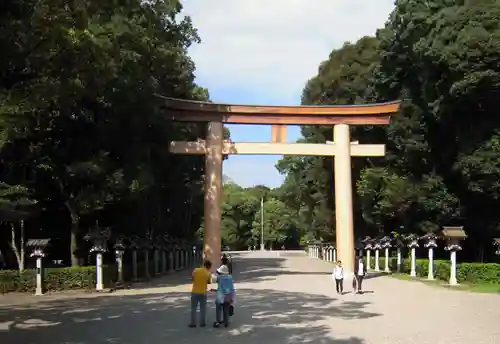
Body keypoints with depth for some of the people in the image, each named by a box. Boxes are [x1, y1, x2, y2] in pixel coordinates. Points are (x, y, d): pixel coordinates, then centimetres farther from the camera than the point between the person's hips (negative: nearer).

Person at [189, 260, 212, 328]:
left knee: (193, 308, 10)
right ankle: (202, 323, 16)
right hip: (203, 293, -1)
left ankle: (193, 323, 10)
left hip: (194, 292, 1)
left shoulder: (195, 270, -6)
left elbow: (193, 279, 5)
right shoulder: (208, 273, -8)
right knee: (203, 308, 13)